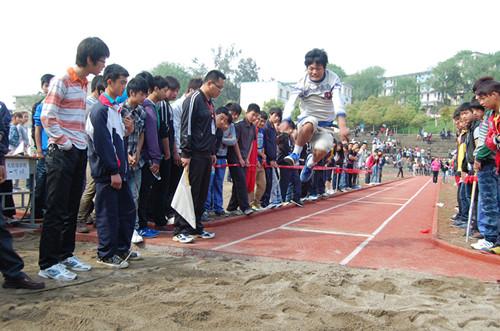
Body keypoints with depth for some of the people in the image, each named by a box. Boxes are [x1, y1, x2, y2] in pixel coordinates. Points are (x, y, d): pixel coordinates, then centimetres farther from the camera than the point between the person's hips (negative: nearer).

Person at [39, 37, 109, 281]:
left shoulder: (84, 84, 14)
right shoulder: (61, 81, -10)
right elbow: (47, 117, -15)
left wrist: (83, 140, 10)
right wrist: (64, 142, -13)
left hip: (80, 152, 8)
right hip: (62, 153, -8)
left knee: (71, 209, 12)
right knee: (56, 210, -4)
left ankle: (66, 255, 23)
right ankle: (47, 264, 4)